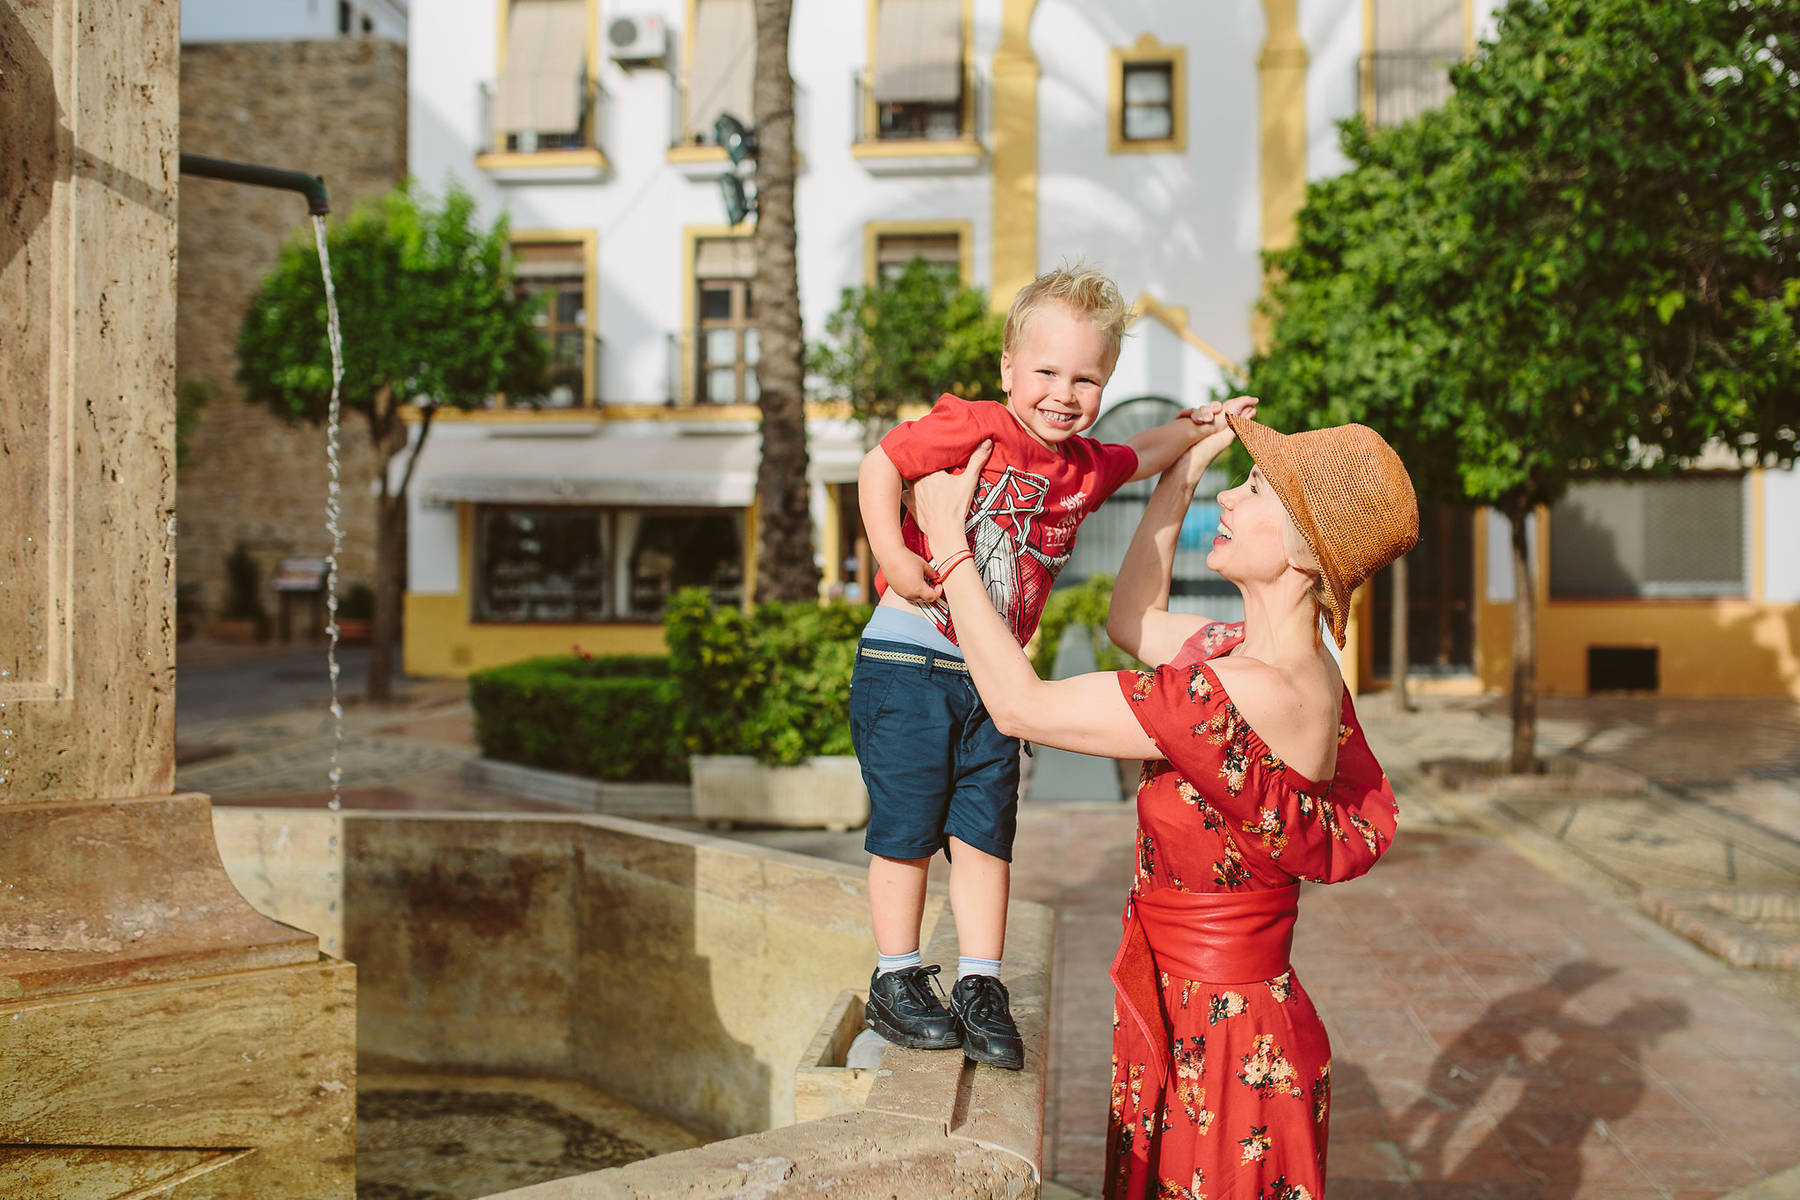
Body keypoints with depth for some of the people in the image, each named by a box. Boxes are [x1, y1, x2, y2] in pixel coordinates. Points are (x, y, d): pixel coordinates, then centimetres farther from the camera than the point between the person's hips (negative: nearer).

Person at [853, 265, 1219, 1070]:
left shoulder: (1085, 467, 9)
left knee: (986, 832, 6)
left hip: (992, 679, 6)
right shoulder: (974, 428, -12)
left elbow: (1142, 455, 31)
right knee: (907, 824, 1)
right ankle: (895, 982, 15)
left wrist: (1197, 425, 23)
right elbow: (880, 465, -15)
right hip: (906, 664, -6)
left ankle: (980, 987, 16)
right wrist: (893, 557, -25)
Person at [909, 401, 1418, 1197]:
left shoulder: (1253, 694, -29)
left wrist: (947, 541, -14)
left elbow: (1020, 705, -24)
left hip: (1221, 1045, -9)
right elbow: (1131, 623, 17)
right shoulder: (1282, 659, -1)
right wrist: (1181, 474, 13)